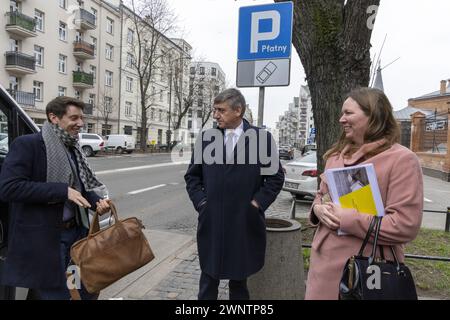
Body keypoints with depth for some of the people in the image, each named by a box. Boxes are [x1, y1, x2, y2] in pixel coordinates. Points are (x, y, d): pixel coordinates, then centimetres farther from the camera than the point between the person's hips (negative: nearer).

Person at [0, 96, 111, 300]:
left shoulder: (73, 150, 10)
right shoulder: (26, 145, -12)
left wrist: (97, 201, -4)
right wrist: (62, 190, -26)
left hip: (76, 232, 8)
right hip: (44, 238, -7)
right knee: (56, 294, 7)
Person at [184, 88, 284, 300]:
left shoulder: (262, 138, -5)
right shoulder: (206, 137, 2)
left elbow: (276, 176, 0)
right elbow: (192, 175, 9)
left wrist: (257, 203, -6)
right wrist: (201, 202, -1)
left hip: (244, 223, -1)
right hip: (211, 221, 2)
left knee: (239, 279, 15)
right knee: (208, 278, 13)